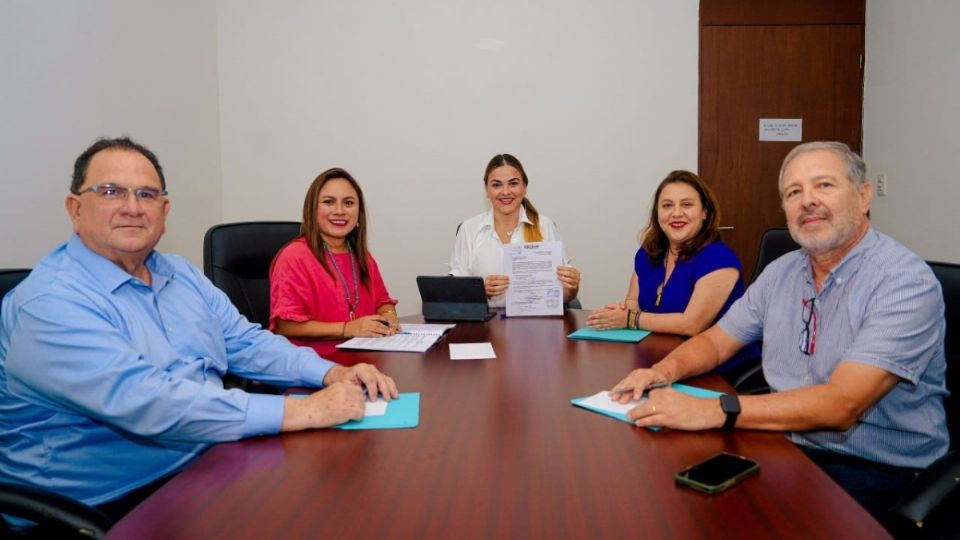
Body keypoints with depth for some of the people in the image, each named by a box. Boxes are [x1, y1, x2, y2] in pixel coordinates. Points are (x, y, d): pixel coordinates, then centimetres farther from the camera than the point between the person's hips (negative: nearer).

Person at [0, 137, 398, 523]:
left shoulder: (182, 274, 9)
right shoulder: (48, 303, -17)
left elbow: (245, 343, 10)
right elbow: (145, 403, -28)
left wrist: (332, 372, -8)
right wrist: (298, 412, -29)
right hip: (113, 507, -7)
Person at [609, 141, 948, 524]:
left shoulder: (906, 282, -16)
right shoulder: (781, 272, 6)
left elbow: (841, 406, -27)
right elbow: (716, 340, 12)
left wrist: (714, 411, -34)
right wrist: (668, 369, -11)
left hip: (874, 469, -5)